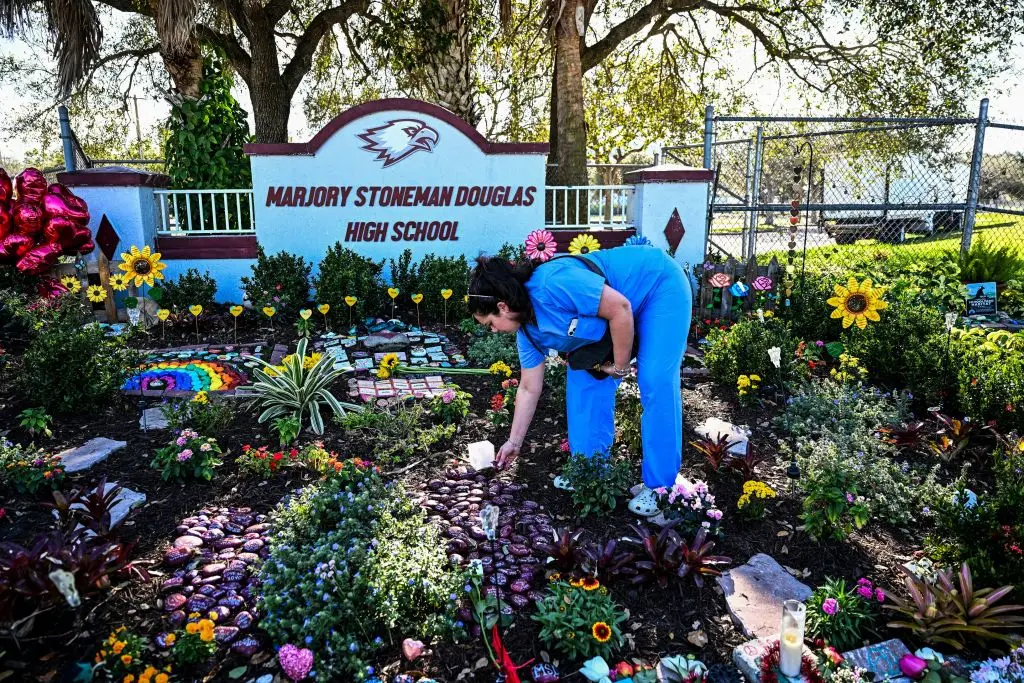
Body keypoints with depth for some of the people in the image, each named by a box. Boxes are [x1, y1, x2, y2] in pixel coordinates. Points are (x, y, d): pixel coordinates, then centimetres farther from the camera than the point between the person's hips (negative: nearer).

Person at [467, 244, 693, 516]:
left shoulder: (552, 285, -33)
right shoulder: (528, 328, -5)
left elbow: (620, 308, -30)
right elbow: (529, 390, 5)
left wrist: (620, 366, -18)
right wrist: (514, 442, 10)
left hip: (660, 284, -8)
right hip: (629, 309, 8)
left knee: (656, 386, -15)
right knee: (585, 378, 2)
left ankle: (659, 487, -6)